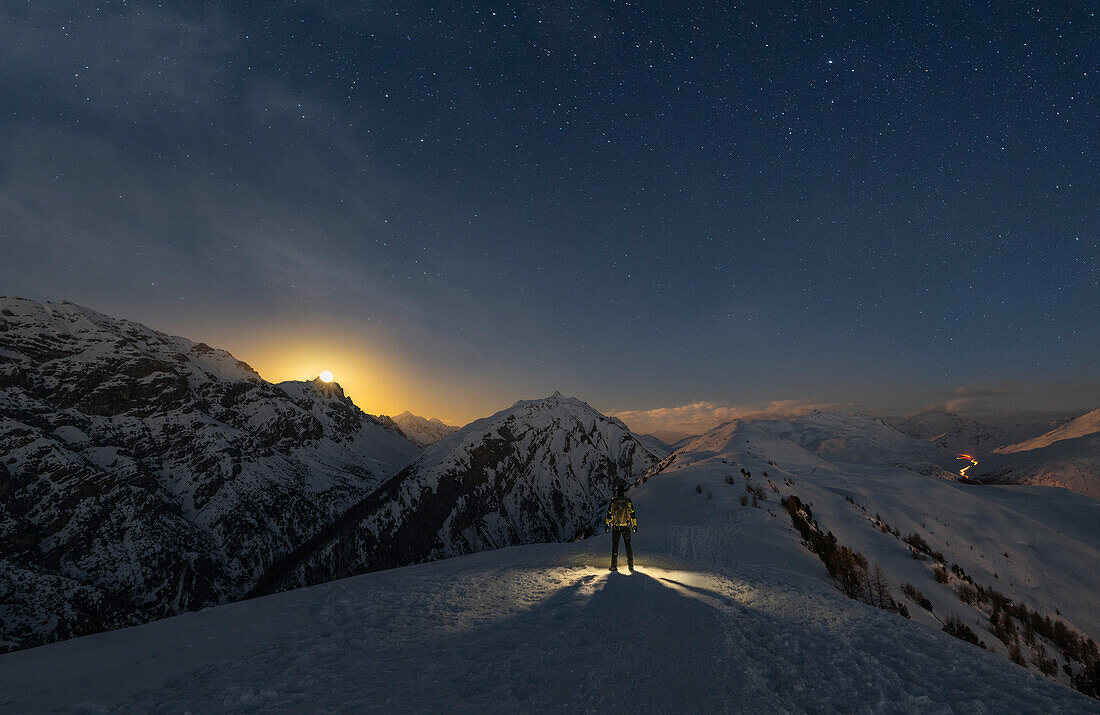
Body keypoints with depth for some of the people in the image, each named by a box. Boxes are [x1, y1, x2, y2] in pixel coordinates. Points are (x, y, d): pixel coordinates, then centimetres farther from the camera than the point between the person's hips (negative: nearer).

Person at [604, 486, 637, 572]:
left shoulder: (613, 502, -5)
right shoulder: (628, 502, -1)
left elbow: (609, 514, -3)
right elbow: (632, 515, 2)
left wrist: (607, 524, 5)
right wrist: (634, 525, 10)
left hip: (615, 527, -1)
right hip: (626, 527, 1)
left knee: (615, 545, 9)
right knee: (628, 545, 11)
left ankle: (614, 566, 9)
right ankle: (630, 565, 7)